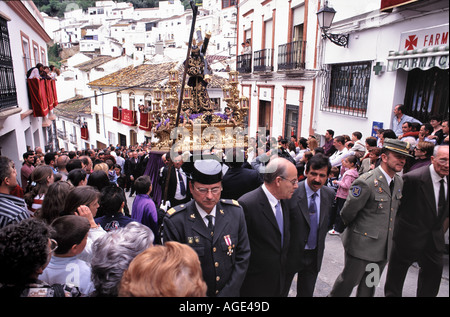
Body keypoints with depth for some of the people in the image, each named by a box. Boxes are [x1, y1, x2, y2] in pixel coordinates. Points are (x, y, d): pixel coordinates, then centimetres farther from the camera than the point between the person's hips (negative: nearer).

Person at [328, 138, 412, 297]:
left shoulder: (399, 182, 5)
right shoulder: (366, 182, -21)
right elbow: (347, 213, -15)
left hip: (383, 247, 7)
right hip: (361, 245, -7)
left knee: (369, 287, 20)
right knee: (349, 280, 10)